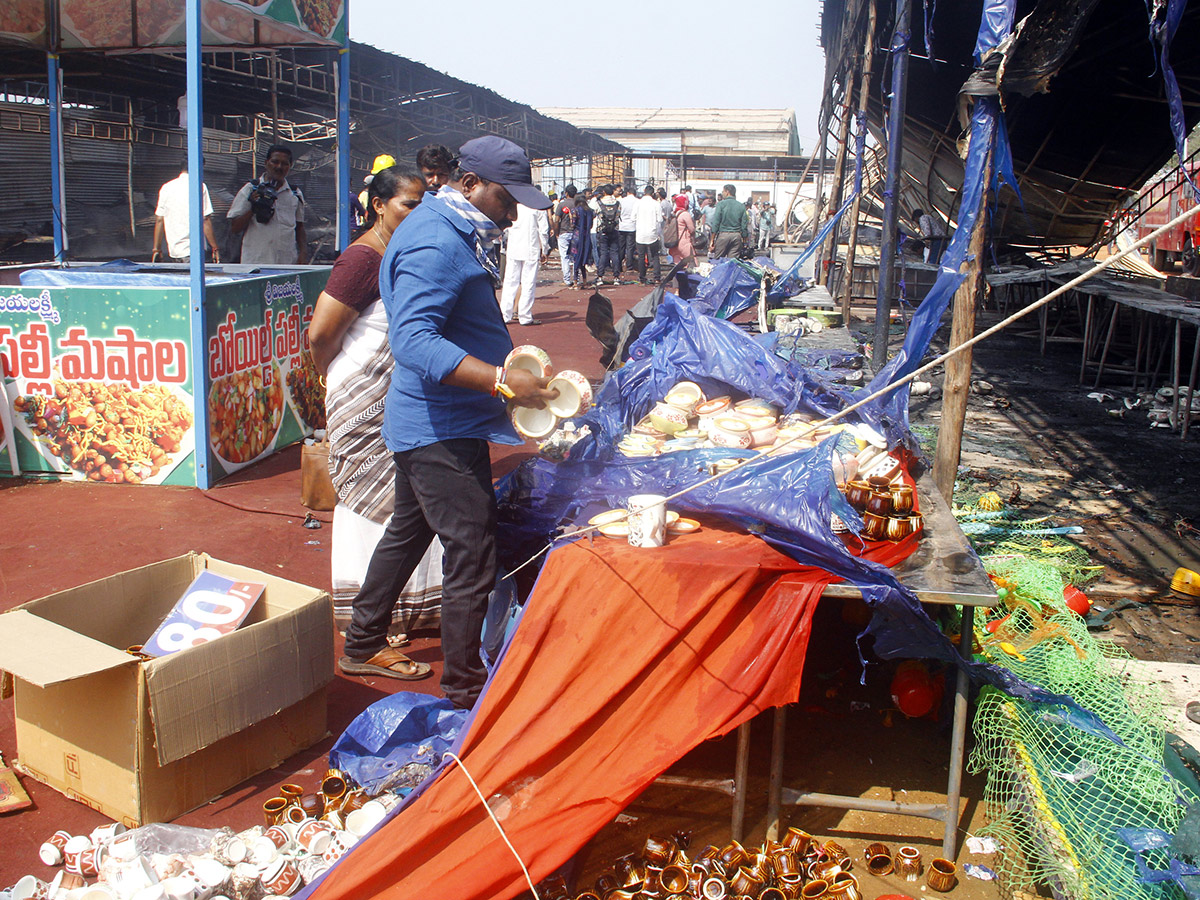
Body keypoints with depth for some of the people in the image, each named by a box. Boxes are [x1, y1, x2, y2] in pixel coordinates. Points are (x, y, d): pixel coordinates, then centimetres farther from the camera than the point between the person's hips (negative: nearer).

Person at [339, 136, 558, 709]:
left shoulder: (452, 233, 14)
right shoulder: (436, 244, -21)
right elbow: (412, 339, -33)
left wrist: (513, 361, 21)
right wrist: (502, 380, -38)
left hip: (427, 423, 12)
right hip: (442, 430, -12)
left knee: (408, 531, 23)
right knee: (473, 556, -7)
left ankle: (363, 645, 39)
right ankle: (465, 693, 5)